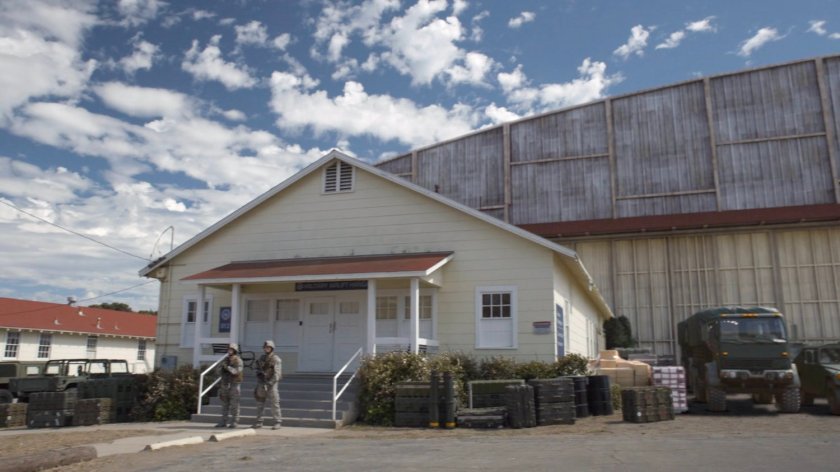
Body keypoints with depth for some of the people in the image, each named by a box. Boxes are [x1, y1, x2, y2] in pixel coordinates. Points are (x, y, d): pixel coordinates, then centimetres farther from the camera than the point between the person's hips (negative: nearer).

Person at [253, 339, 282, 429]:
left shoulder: (276, 359, -10)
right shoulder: (262, 358, 10)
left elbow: (277, 373, -17)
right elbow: (259, 371, 16)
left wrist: (269, 383, -24)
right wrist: (259, 383, 9)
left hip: (271, 384, -6)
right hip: (261, 384, 6)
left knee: (274, 404, -5)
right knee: (260, 403, 8)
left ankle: (277, 423, 0)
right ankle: (259, 422, 16)